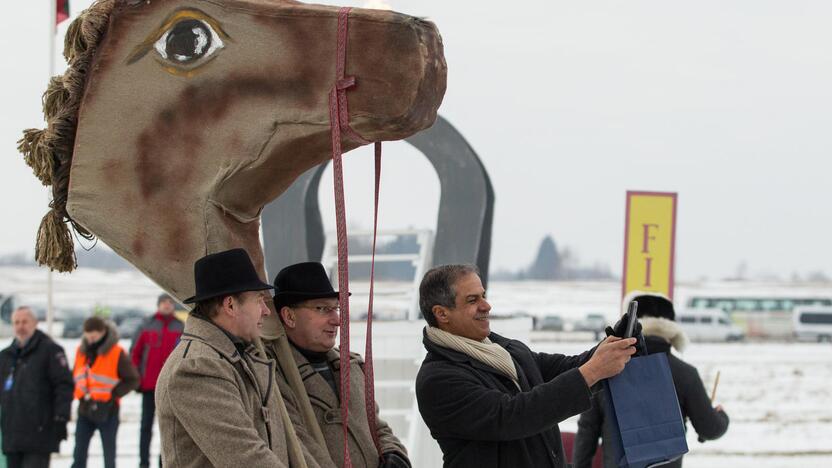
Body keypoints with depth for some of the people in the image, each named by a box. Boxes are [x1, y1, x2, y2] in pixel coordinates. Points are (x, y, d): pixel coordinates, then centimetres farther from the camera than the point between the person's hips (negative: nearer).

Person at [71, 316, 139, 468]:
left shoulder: (117, 353, -12)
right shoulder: (81, 350, 3)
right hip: (85, 409, 4)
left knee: (109, 455, 6)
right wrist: (80, 394, 1)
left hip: (107, 411, -4)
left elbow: (133, 380, -7)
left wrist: (112, 394, -15)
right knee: (79, 454, 5)